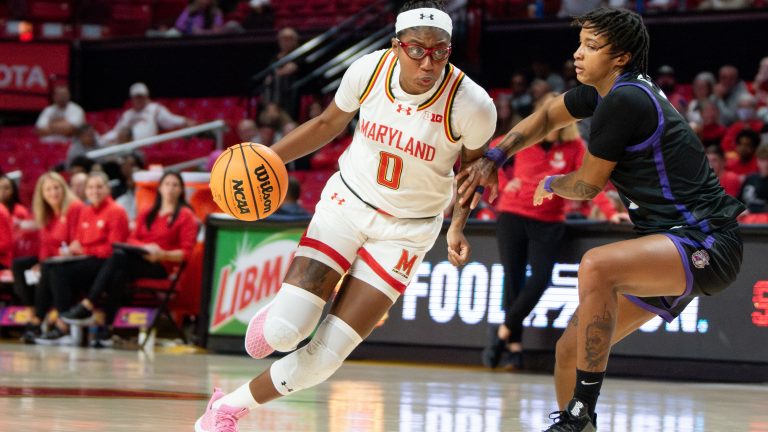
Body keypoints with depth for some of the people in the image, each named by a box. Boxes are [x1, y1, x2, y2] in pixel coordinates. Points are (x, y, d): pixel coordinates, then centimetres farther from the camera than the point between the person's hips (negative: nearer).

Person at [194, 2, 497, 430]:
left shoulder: (471, 104, -23)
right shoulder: (369, 70, -17)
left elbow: (472, 165, 1)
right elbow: (328, 124, 5)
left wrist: (458, 227, -7)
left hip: (406, 231, -1)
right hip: (348, 203, 1)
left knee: (325, 356, -7)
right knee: (284, 333, -15)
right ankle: (279, 314, 24)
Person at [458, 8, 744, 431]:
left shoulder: (624, 101, -18)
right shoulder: (604, 91, 10)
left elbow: (586, 185, -7)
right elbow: (548, 115, 30)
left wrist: (550, 185, 15)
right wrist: (492, 159, 19)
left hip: (706, 244, -10)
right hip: (669, 246, 10)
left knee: (596, 265, -35)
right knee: (570, 351, 7)